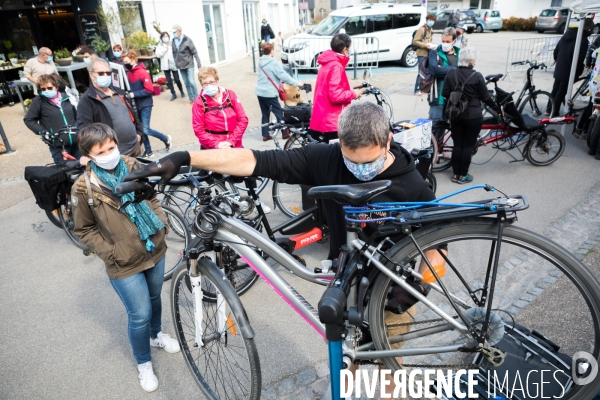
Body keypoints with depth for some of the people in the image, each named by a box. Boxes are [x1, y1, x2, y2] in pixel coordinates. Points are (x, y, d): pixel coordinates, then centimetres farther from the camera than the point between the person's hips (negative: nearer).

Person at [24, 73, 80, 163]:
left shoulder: (66, 97, 5)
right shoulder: (39, 101, -5)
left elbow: (76, 114, 19)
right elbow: (28, 120, -1)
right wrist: (43, 132, -10)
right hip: (58, 145, -3)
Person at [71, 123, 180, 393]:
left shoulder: (132, 166, -6)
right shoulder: (84, 188, -16)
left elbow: (151, 197, 9)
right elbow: (84, 230, -5)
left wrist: (162, 223, -3)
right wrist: (110, 251, -13)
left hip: (155, 250, 4)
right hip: (124, 264, -4)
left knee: (154, 298, 24)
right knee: (140, 314, 4)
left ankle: (156, 334, 54)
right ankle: (144, 363, 31)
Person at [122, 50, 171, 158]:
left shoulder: (143, 72, -15)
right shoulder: (129, 73, 6)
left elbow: (149, 90, -19)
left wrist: (134, 94, -21)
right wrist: (128, 93, -1)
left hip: (145, 105, -7)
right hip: (136, 105, 7)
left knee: (146, 130, -9)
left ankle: (166, 138, 14)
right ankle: (148, 151, 20)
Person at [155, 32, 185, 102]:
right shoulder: (160, 45, 6)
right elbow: (158, 55, -4)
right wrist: (165, 49, -9)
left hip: (173, 64, -2)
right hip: (165, 66, 3)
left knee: (177, 79, 1)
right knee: (169, 81, 4)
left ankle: (181, 91, 24)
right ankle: (173, 94, 16)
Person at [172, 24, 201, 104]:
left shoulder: (187, 40, -12)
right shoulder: (173, 41, 2)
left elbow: (194, 52, -11)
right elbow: (174, 53, 9)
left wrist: (199, 64, -13)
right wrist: (176, 63, 8)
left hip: (189, 64, -5)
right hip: (181, 66, 5)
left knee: (191, 81, -11)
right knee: (186, 83, 8)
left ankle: (196, 98, 2)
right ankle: (191, 98, 16)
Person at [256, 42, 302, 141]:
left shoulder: (261, 62, 9)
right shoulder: (274, 63, -14)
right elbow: (284, 76, -16)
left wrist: (279, 81, 13)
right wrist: (297, 83, -10)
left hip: (260, 92, 7)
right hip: (270, 93, -7)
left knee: (265, 114, 12)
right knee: (279, 113, 5)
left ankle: (265, 135, 13)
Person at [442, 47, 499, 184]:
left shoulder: (451, 74, -3)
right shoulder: (477, 76, -12)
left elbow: (445, 94, 2)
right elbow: (485, 97, -5)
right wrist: (496, 108, 10)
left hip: (455, 115, 4)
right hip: (473, 116, -3)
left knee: (457, 145, 12)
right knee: (468, 146, 6)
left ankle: (455, 174, 17)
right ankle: (463, 175, 12)